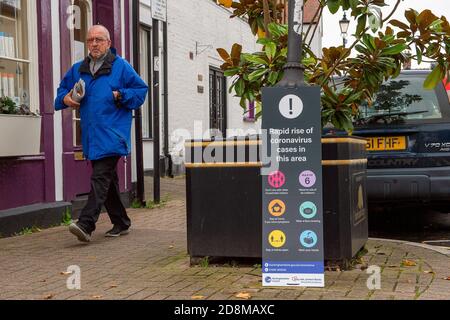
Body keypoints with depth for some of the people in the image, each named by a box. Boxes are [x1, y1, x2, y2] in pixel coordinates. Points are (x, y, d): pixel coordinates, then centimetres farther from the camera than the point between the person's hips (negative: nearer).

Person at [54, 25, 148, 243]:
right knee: (108, 180, 14)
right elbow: (63, 88, 26)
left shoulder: (121, 67, 0)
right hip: (91, 134, 7)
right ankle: (121, 223, 26)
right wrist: (65, 98, 4)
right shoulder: (78, 69, 15)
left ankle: (86, 225, -24)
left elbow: (141, 89, 3)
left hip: (111, 134, -6)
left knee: (101, 177, -16)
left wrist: (120, 95, -11)